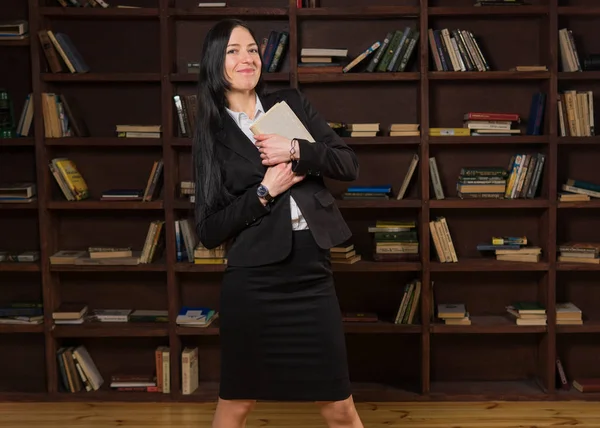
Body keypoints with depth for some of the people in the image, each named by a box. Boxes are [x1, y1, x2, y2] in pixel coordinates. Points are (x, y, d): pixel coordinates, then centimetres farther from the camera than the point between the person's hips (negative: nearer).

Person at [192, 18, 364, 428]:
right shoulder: (211, 134, 2)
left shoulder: (291, 103, 8)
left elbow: (349, 164, 2)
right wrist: (265, 191, -13)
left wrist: (296, 150, -13)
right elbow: (209, 230, -3)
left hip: (311, 269, 2)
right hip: (252, 277, -2)